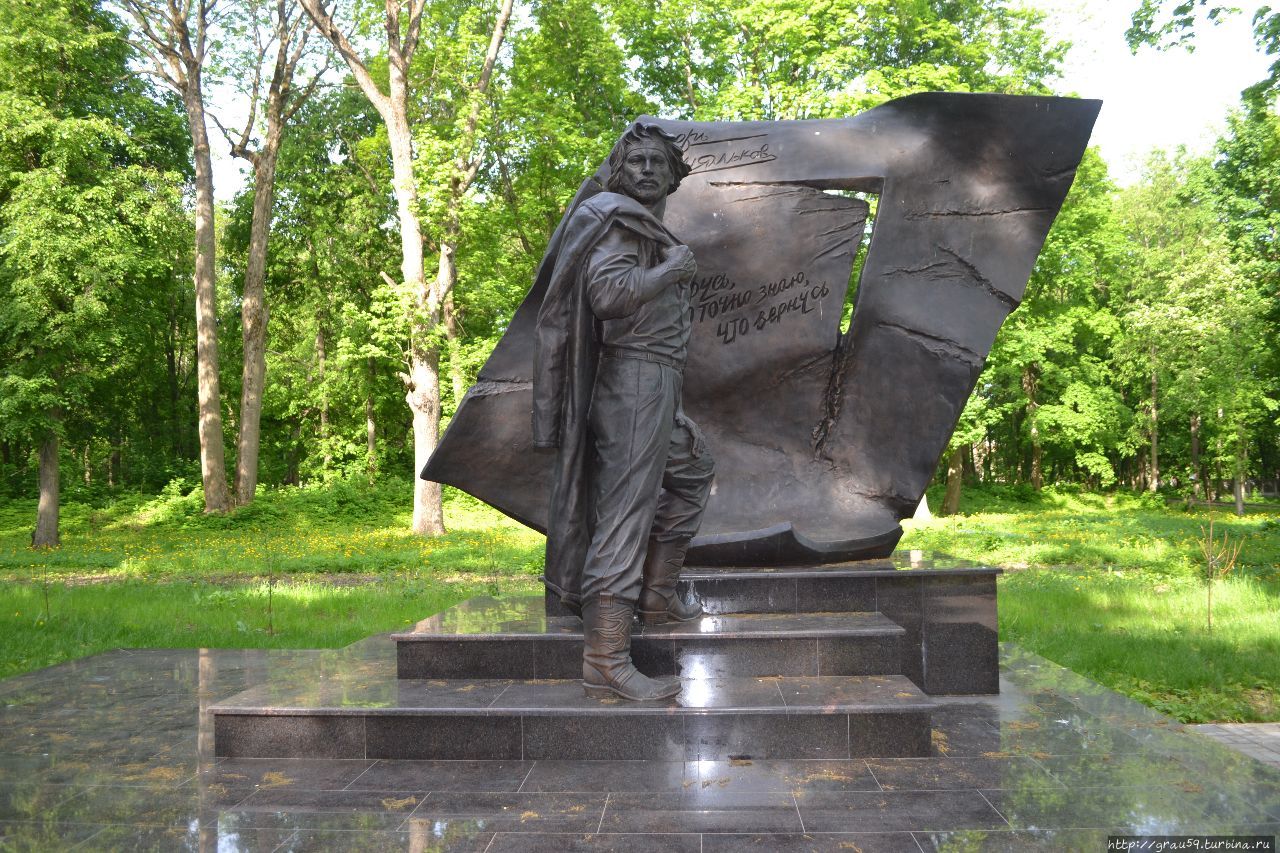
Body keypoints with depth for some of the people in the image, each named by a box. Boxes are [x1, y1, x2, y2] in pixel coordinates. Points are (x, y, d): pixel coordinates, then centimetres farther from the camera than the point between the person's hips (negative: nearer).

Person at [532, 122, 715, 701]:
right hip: (636, 376, -11)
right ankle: (605, 660, -16)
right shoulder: (617, 219, -8)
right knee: (627, 507, -14)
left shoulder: (647, 228, 22)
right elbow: (607, 291, -24)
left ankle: (657, 592, 30)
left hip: (654, 383, 11)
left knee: (693, 470, 27)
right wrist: (672, 269, -14)